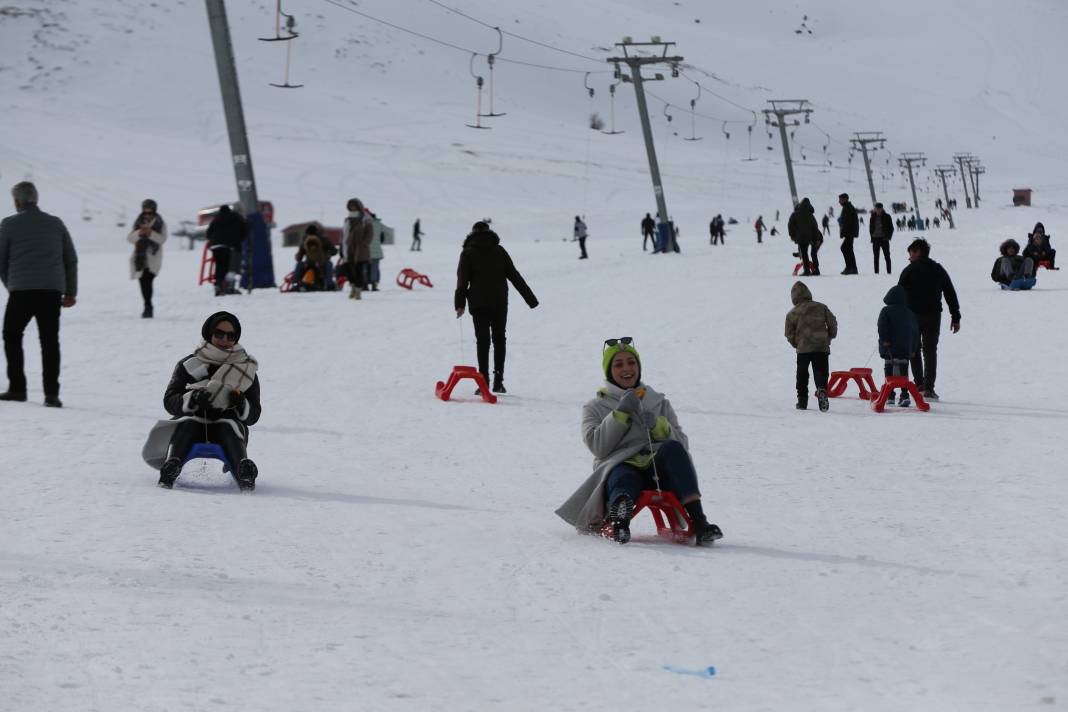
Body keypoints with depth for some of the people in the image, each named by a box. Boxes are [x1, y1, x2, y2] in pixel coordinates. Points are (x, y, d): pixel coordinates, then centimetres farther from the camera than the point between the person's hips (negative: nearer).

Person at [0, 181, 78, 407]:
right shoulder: (56, 223, 11)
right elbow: (71, 259, 12)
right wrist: (71, 292, 18)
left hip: (21, 291, -2)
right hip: (52, 292, 3)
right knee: (50, 341, 5)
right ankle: (51, 394, -2)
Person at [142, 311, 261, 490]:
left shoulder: (247, 370, 12)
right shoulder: (188, 366, 9)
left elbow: (253, 416, 7)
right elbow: (170, 401, -2)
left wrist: (240, 404, -16)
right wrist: (192, 399, -23)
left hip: (228, 424, 0)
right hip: (193, 422, 0)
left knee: (229, 428, -33)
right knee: (187, 424, -32)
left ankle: (244, 472, -57)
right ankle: (172, 465, -56)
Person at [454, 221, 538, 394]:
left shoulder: (468, 252, 4)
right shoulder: (499, 251, 8)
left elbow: (462, 279, -5)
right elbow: (515, 276, 7)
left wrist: (460, 304, -6)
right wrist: (530, 298, 9)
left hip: (478, 303, -1)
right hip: (499, 302, 1)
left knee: (482, 341, 1)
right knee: (499, 339, 11)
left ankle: (484, 380, -10)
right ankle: (498, 380, 2)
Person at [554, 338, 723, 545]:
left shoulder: (659, 402, 27)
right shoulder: (595, 408, 21)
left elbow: (682, 443, 15)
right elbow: (598, 446, 2)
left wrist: (659, 426, -4)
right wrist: (621, 413, -5)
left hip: (657, 470, 2)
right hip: (620, 466, -2)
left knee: (672, 449, -32)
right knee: (623, 480, -40)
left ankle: (698, 522, -45)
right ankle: (618, 523, -75)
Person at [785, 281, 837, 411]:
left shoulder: (792, 314, 0)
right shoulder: (821, 308, 2)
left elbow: (789, 334, 4)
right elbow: (833, 323, 4)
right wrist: (830, 336, 21)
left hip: (803, 349, 0)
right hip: (822, 347, 0)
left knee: (802, 376, 15)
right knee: (821, 372, 2)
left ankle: (802, 400, 17)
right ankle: (821, 389, -27)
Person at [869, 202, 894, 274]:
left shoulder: (886, 217, 0)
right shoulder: (873, 217, 8)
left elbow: (891, 228, 2)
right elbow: (870, 228, 14)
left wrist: (888, 237, -8)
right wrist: (872, 236, 3)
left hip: (884, 238, -3)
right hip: (875, 239, 3)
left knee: (887, 256, -4)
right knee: (876, 257, 3)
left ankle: (889, 271, -3)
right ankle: (876, 272, 5)